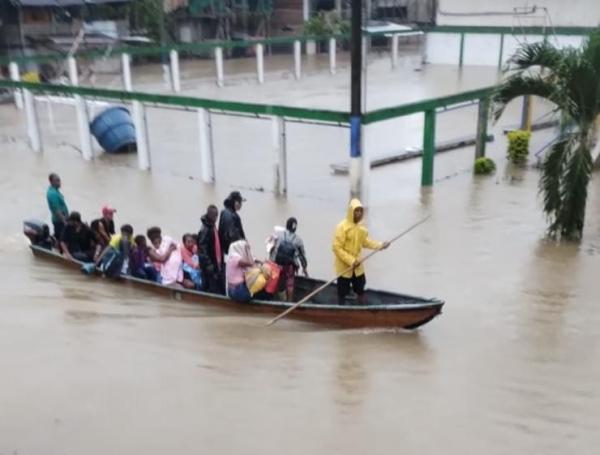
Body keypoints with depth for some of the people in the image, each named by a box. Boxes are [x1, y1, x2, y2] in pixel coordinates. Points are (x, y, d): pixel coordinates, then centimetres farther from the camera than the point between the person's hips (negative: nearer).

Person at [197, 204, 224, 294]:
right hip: (210, 269, -9)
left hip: (217, 266, 9)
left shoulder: (214, 228, 11)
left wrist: (220, 264, 17)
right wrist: (210, 267, -22)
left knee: (221, 291, 13)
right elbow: (202, 251, -21)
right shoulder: (204, 230, -17)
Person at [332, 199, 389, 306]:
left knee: (360, 288, 17)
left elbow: (365, 241, 12)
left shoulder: (361, 227, -1)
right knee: (343, 291, 8)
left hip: (357, 265, 6)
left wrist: (380, 245, -2)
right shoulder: (342, 227, -21)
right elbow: (337, 248, -21)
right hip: (344, 266, -6)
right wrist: (351, 261, -25)